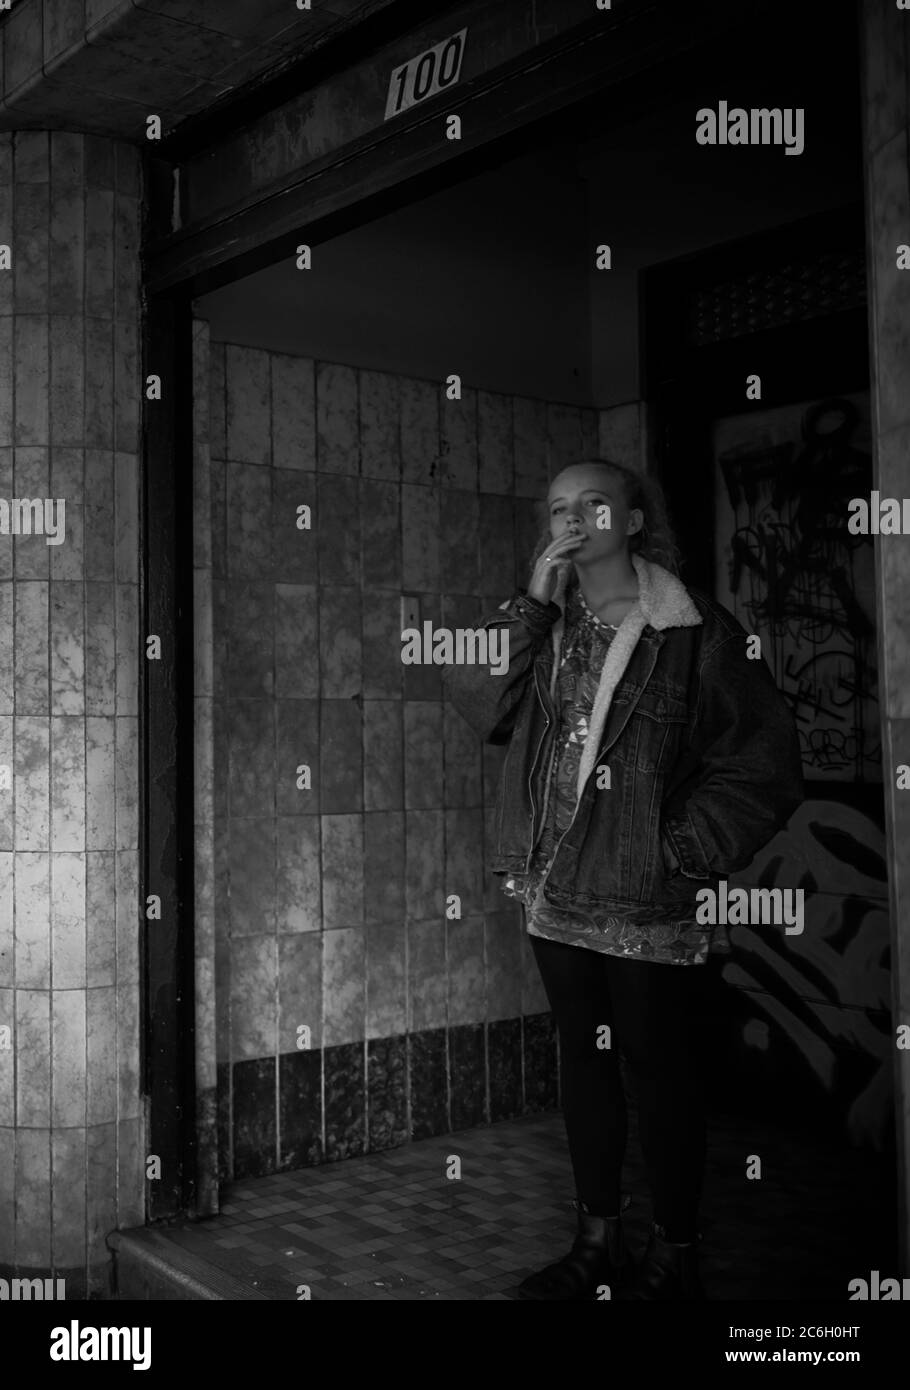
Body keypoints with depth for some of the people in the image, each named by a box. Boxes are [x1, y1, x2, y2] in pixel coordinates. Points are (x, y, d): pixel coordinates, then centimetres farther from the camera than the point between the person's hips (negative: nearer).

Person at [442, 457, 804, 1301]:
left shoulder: (696, 634, -9)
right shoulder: (544, 625, 8)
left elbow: (762, 766, -9)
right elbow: (474, 702, -5)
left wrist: (681, 852, -14)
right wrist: (532, 604, -10)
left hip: (648, 900, -5)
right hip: (555, 889, 6)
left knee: (658, 1065, 6)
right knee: (582, 1055, 15)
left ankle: (674, 1256, 24)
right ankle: (597, 1242, 31)